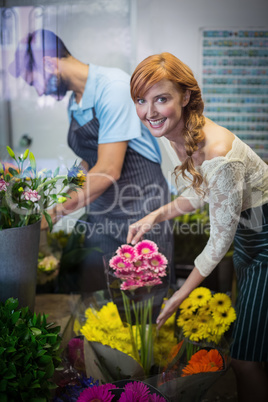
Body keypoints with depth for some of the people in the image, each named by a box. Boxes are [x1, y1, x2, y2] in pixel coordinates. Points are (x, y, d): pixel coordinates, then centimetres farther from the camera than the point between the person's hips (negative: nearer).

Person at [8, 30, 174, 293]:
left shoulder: (112, 85, -17)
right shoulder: (74, 102, 10)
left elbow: (109, 171, -22)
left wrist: (58, 212, -15)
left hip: (140, 208, -7)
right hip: (101, 211, 8)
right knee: (94, 294, 9)